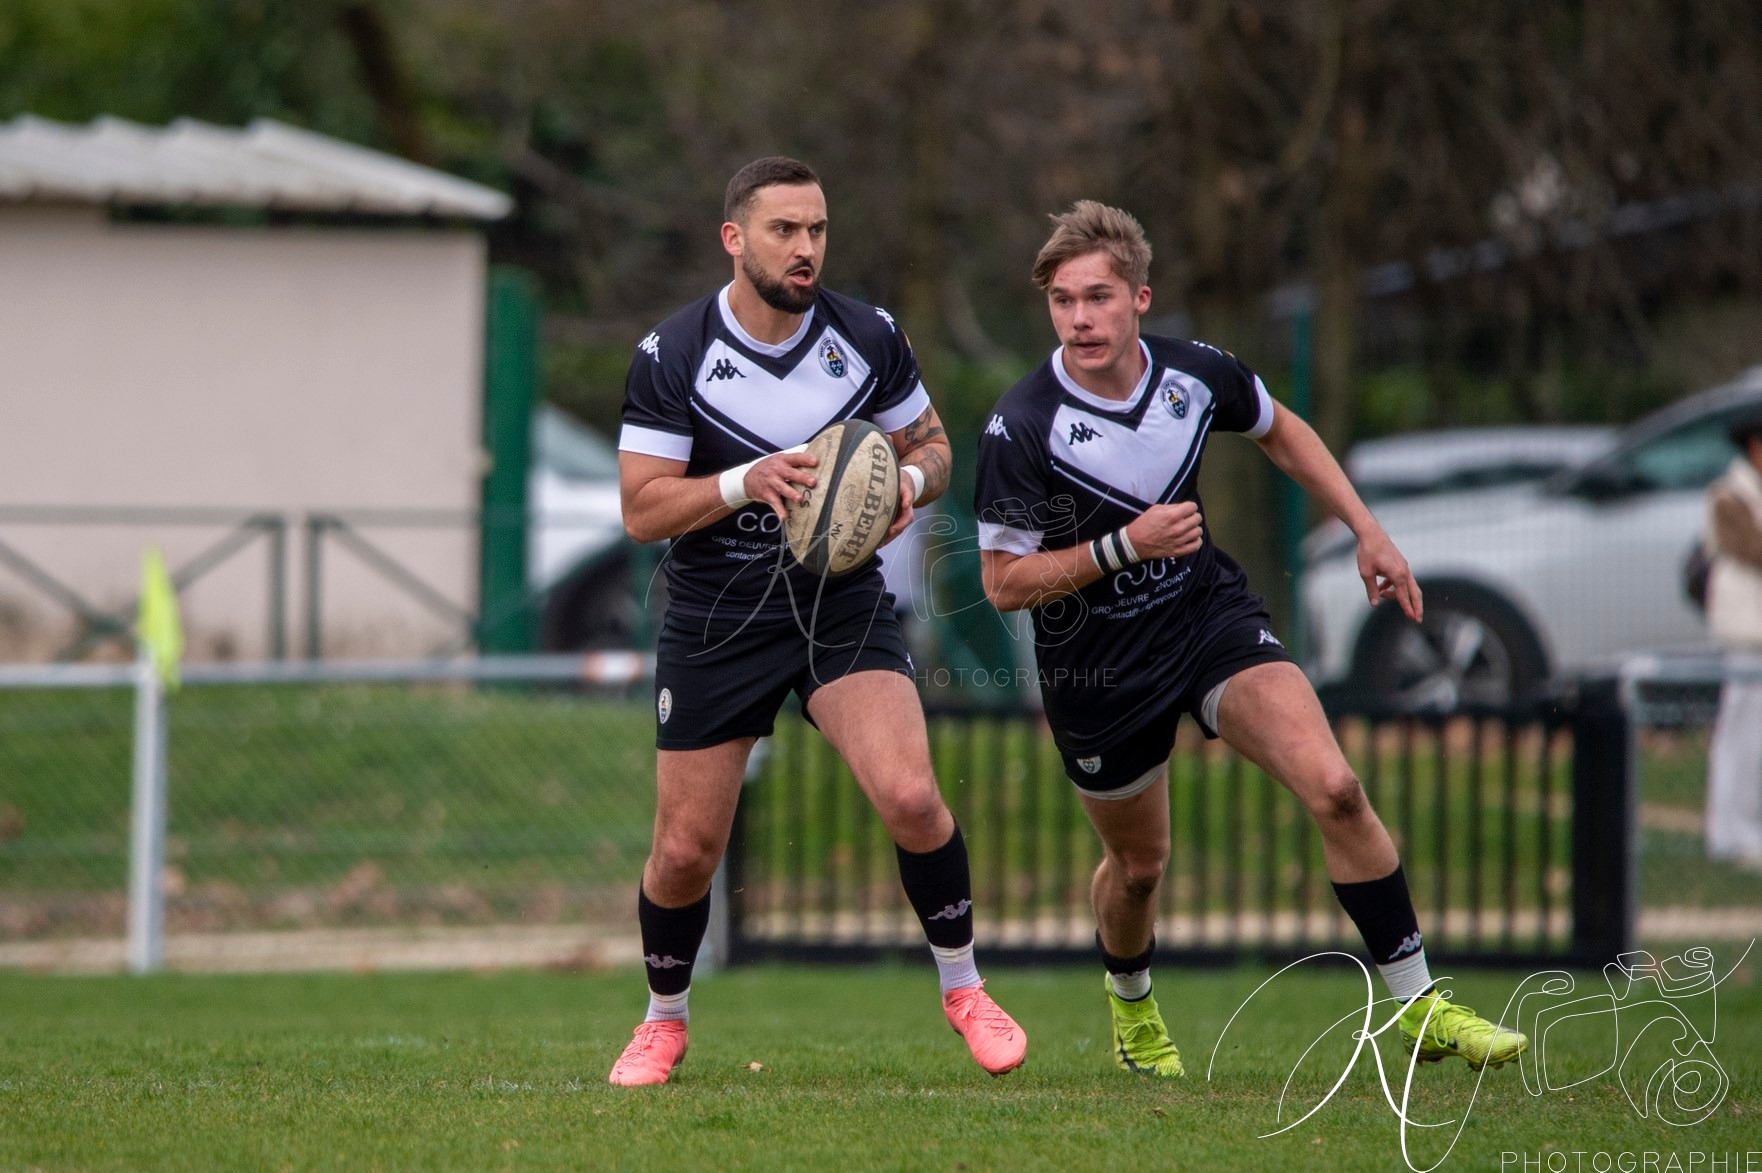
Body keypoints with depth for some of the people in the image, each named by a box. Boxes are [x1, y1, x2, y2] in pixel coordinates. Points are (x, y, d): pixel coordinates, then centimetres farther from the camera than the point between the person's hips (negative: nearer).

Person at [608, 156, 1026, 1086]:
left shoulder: (869, 338, -4)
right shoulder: (671, 356, -10)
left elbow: (929, 443, 10)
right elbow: (642, 508, -11)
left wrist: (912, 482, -13)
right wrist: (743, 484, -27)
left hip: (843, 604, 1)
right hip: (716, 619, -1)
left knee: (910, 798, -19)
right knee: (685, 849, 1)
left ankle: (962, 986, 3)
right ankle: (663, 1021, 28)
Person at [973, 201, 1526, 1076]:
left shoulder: (1195, 374, -10)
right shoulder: (1022, 428, -22)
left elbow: (1278, 430, 13)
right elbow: (1004, 583, -16)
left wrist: (1366, 530, 10)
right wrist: (1126, 546, -26)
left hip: (1211, 615, 2)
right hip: (1095, 668, -2)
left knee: (1334, 788, -18)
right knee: (1138, 864, 14)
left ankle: (1418, 1006, -9)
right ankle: (1130, 1002, 49)